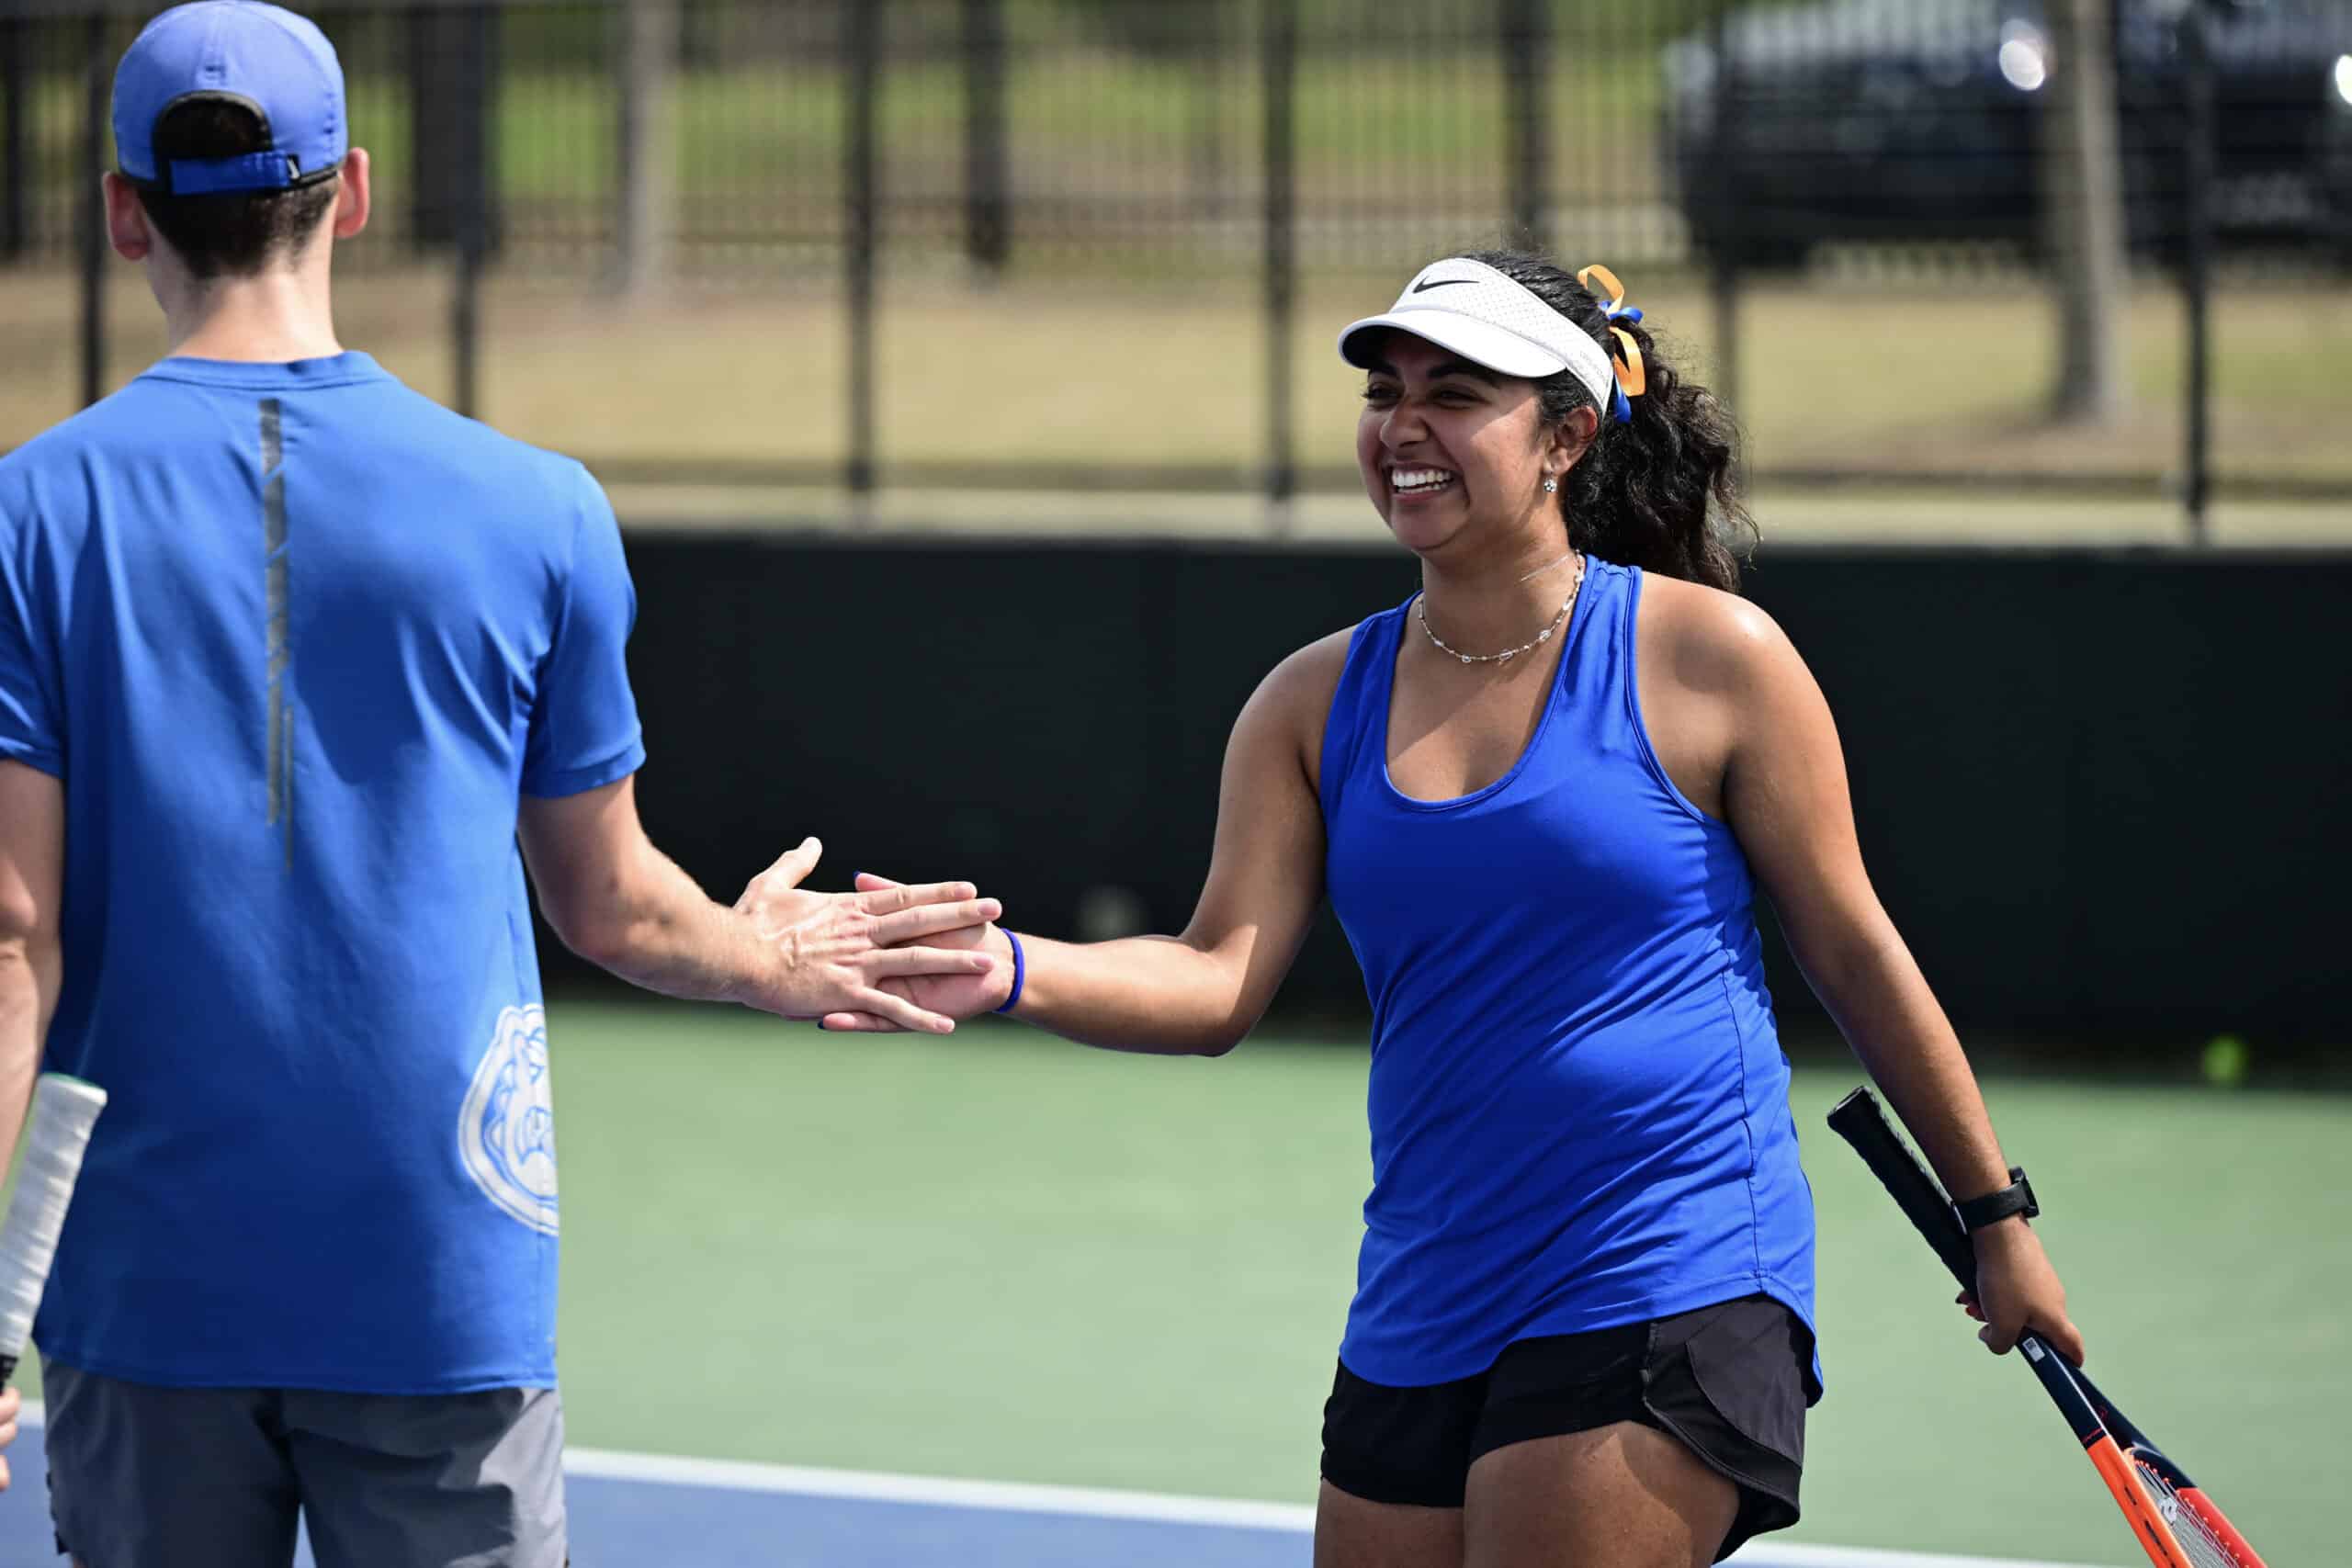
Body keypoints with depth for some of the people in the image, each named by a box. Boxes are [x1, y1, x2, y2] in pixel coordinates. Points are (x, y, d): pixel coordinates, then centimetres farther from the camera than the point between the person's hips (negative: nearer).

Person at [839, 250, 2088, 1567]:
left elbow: (1854, 952, 2)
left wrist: (1998, 1217, 7)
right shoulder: (1315, 704, 7)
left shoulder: (1709, 657, -5)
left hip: (1667, 1296, -5)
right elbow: (1222, 980, -2)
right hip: (1420, 1319, 5)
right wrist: (1010, 970, -21)